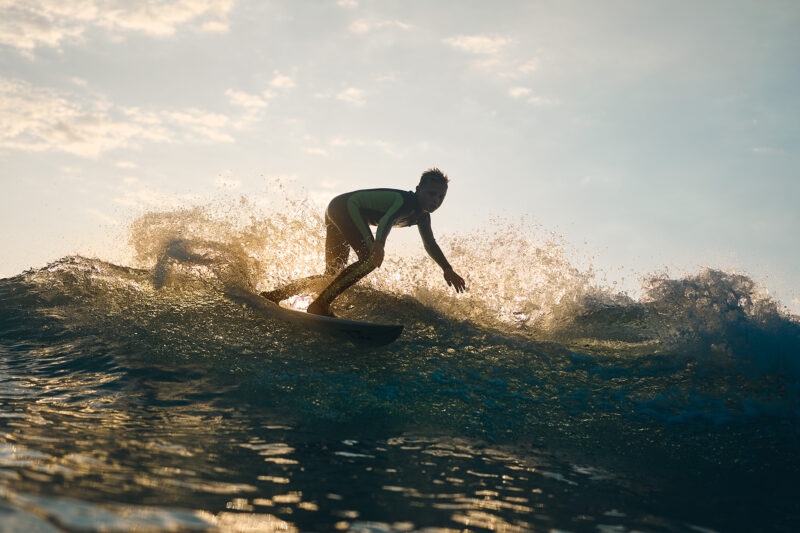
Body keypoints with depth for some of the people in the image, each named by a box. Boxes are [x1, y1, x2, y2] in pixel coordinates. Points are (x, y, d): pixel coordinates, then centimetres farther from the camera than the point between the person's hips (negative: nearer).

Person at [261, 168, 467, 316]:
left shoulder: (422, 217, 8)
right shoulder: (406, 200, -21)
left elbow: (430, 245, 24)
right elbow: (387, 220, -41)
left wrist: (448, 270, 25)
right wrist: (378, 244, -60)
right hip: (345, 206, -10)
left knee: (334, 274, 12)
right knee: (370, 259, -26)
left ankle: (276, 295, 15)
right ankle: (320, 304, -30)